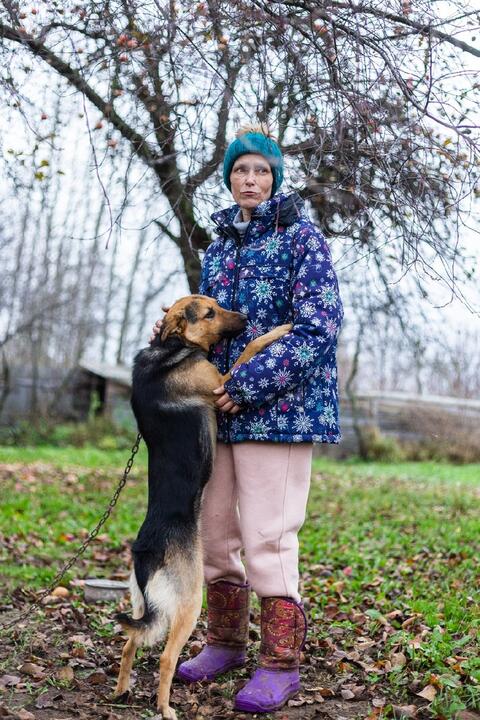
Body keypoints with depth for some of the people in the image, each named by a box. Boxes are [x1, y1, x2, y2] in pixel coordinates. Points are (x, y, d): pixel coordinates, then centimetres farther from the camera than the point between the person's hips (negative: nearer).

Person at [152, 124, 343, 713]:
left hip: (278, 407, -6)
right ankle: (225, 641, 28)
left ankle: (280, 662, 8)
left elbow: (319, 328, -12)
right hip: (221, 408, 7)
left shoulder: (301, 238, -3)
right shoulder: (218, 247, 16)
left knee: (267, 536, -7)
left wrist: (248, 386, -17)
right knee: (213, 529, 10)